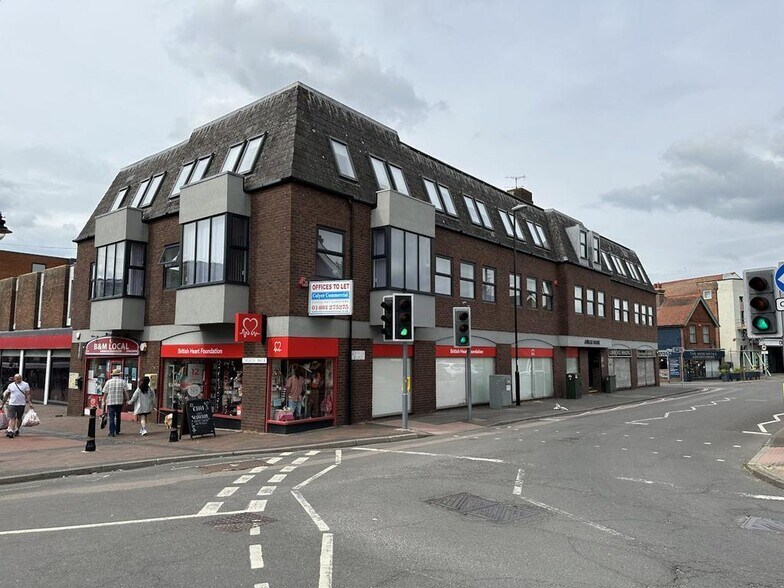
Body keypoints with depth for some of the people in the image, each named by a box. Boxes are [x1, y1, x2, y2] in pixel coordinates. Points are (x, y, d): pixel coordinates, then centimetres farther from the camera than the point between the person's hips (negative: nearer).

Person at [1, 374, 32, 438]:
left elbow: (28, 394, -2)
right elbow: (6, 395, 13)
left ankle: (16, 430, 22)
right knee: (12, 418, -9)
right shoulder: (10, 385, 7)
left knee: (19, 418, 9)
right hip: (12, 404, 0)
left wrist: (30, 403, -11)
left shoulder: (25, 384, 2)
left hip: (21, 404, 0)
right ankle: (10, 431, -15)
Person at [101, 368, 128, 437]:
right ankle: (117, 431, 24)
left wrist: (103, 402, 9)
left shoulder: (108, 382, 3)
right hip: (119, 402, 1)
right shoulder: (122, 381, 2)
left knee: (111, 417, -2)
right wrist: (126, 400, 5)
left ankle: (112, 432, -11)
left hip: (110, 402, -1)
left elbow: (105, 393, 3)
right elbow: (126, 392, -2)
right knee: (118, 417, 15)